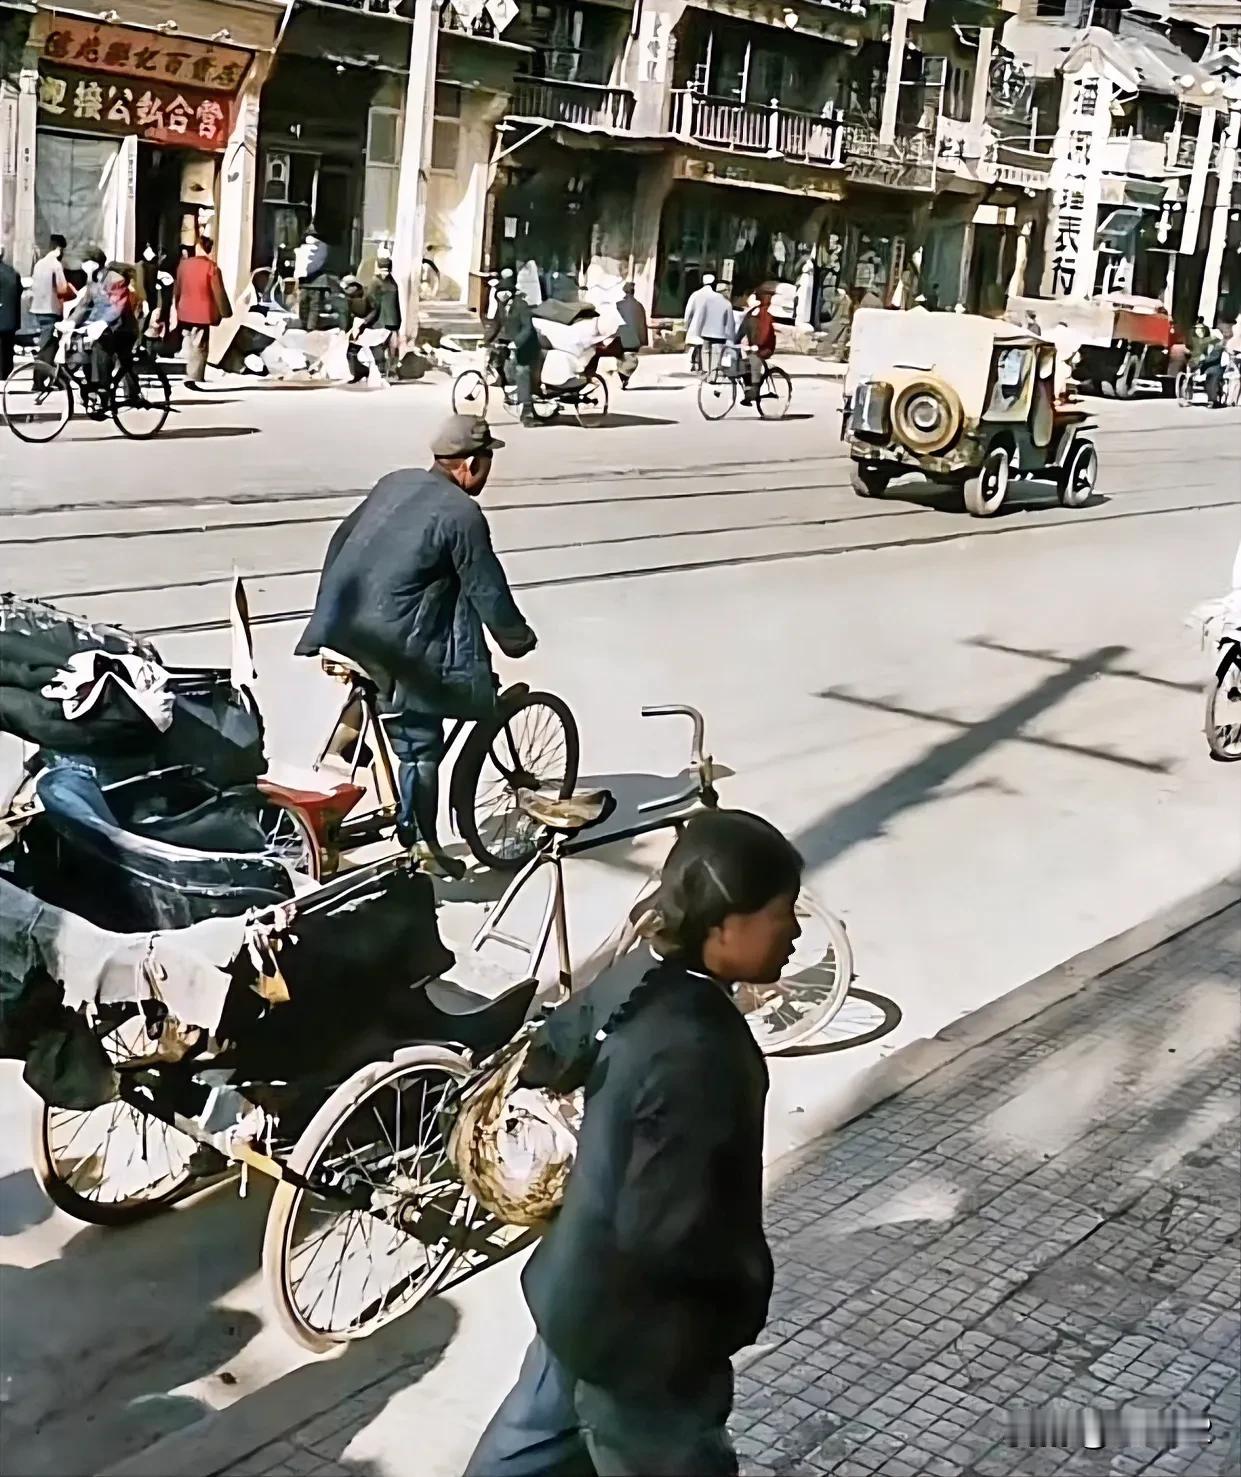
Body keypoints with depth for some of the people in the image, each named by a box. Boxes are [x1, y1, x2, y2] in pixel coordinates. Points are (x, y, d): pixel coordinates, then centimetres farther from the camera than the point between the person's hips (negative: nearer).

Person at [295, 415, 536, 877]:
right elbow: (487, 591, -8)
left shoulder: (395, 482, 12)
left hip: (344, 629, 8)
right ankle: (423, 848, 11)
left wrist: (329, 613, 30)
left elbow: (341, 542, 19)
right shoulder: (462, 514, -11)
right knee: (421, 746, 4)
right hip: (396, 644, -7)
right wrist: (518, 640, 9)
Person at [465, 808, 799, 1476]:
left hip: (579, 1293, 8)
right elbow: (665, 1229, -32)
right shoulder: (698, 1058, -33)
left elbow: (545, 1058, 10)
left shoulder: (632, 985, -7)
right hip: (641, 1330, -8)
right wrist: (747, 1274, -15)